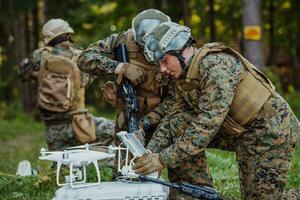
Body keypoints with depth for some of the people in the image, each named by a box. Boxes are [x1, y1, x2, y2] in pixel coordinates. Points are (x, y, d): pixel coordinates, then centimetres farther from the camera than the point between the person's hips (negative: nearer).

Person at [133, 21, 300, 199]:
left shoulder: (216, 64, -24)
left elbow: (207, 123, -29)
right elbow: (175, 117, 2)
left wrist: (164, 159, -30)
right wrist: (152, 150, -14)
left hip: (271, 130, -9)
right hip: (242, 133, 9)